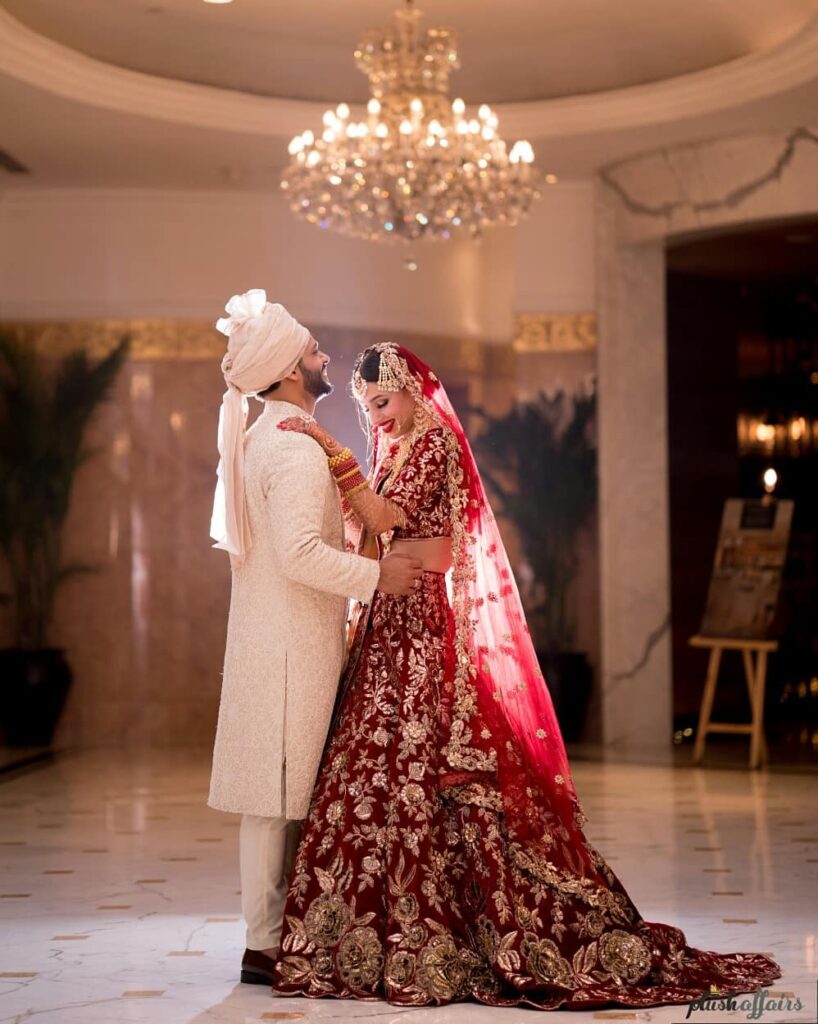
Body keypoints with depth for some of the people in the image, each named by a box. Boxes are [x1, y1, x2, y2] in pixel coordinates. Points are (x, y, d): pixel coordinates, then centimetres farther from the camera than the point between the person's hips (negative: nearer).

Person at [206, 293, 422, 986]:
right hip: (291, 642, -10)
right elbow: (300, 553, -26)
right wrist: (376, 575, -16)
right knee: (280, 793, -5)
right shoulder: (297, 449, -17)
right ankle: (266, 945, 0)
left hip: (269, 636, 10)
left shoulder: (256, 442, 15)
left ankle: (271, 931, 18)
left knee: (279, 793, 12)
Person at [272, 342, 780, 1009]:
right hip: (389, 626, 9)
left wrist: (334, 453, -20)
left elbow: (386, 519, -19)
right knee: (386, 773, 6)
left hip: (422, 623, -9)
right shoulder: (394, 452, 19)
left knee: (421, 772, -9)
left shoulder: (434, 443, -7)